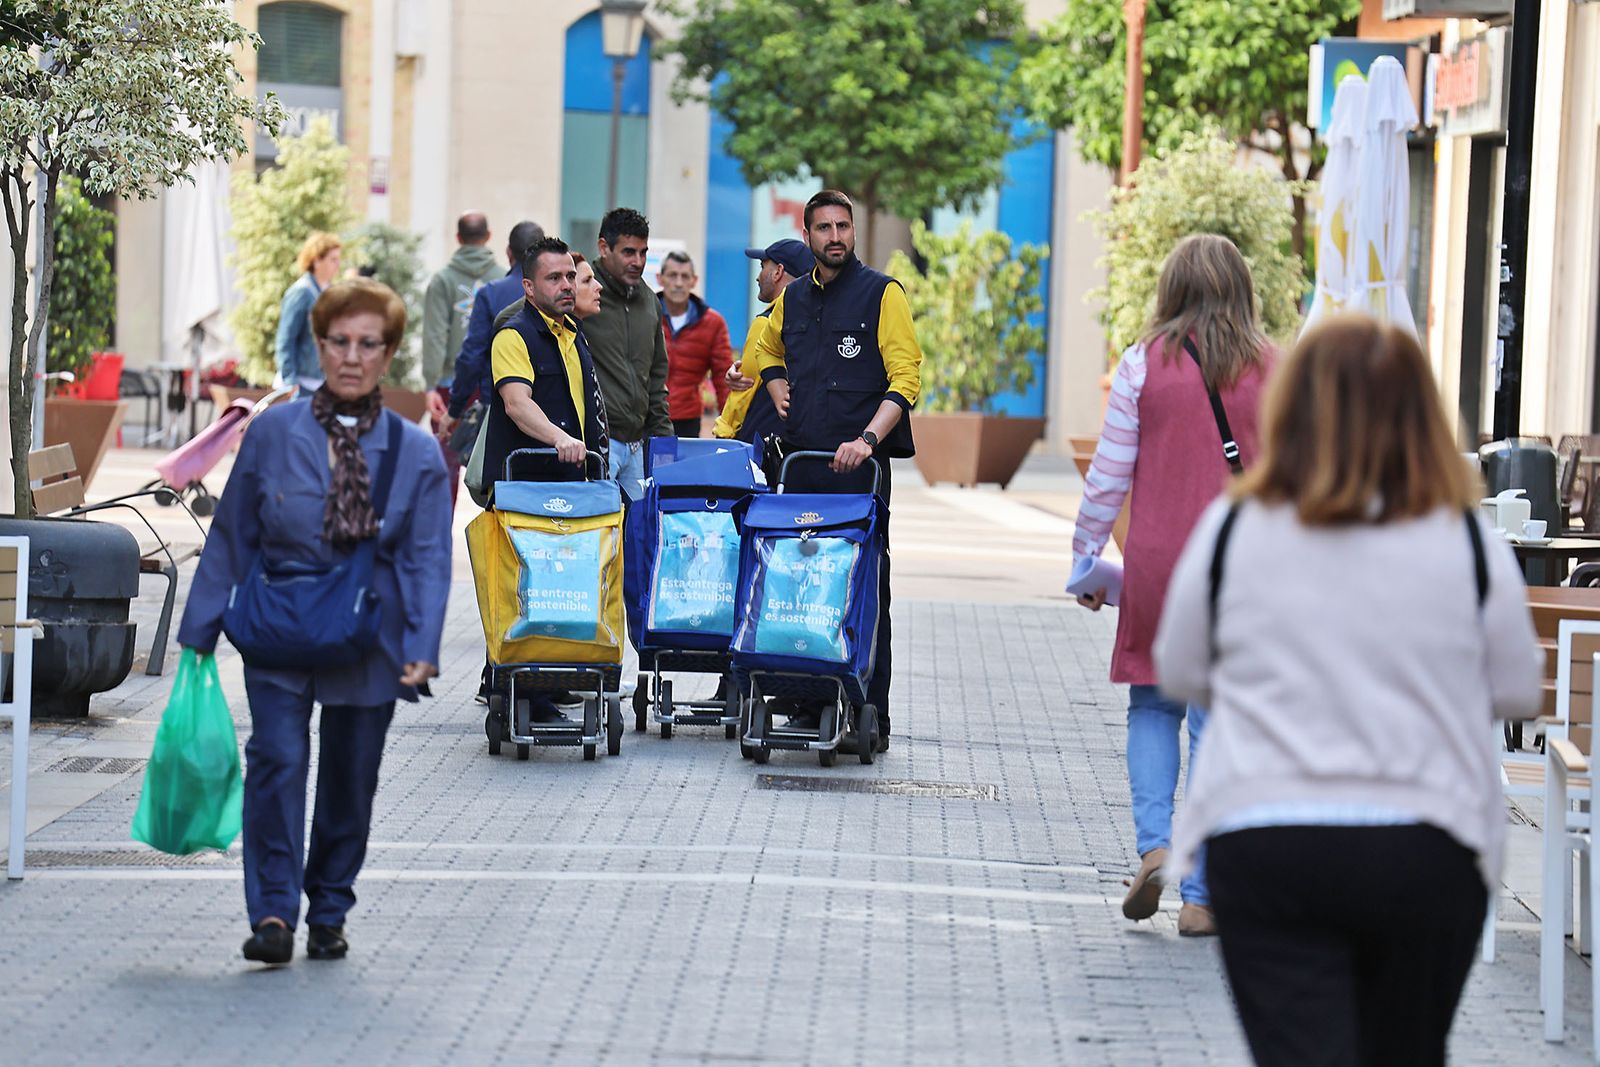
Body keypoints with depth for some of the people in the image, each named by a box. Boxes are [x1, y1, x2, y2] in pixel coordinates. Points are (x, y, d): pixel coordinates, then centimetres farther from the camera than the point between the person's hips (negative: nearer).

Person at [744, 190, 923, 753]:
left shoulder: (882, 294, -2)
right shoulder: (793, 297, 14)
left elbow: (905, 378, -9)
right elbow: (767, 350, 35)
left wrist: (867, 439, -21)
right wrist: (778, 388, 14)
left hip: (859, 462, -5)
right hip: (800, 456, 5)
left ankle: (871, 715, -5)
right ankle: (808, 703, 11)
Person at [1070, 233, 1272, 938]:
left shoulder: (1144, 364, -2)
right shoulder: (1271, 371, 0)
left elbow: (1109, 475, 0)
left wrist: (1085, 559, 11)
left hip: (1159, 563, 0)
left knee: (1153, 706, 16)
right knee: (1218, 722, 5)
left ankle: (1154, 845, -5)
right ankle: (1201, 897, 6)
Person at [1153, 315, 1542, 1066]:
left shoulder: (1231, 530, -3)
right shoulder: (1471, 545, -4)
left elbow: (1178, 674, 9)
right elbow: (1519, 693, 6)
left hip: (1262, 842, -1)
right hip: (1425, 850, 1)